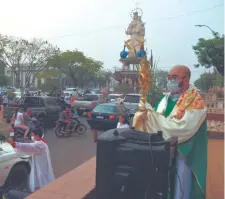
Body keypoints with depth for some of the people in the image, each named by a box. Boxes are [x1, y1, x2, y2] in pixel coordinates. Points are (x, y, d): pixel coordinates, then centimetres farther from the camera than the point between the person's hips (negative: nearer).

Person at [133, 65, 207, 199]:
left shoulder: (195, 102, -14)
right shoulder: (167, 98, 5)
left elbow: (183, 128, -27)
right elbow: (154, 122, 7)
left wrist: (152, 114, -28)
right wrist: (144, 112, -16)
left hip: (181, 154, -5)